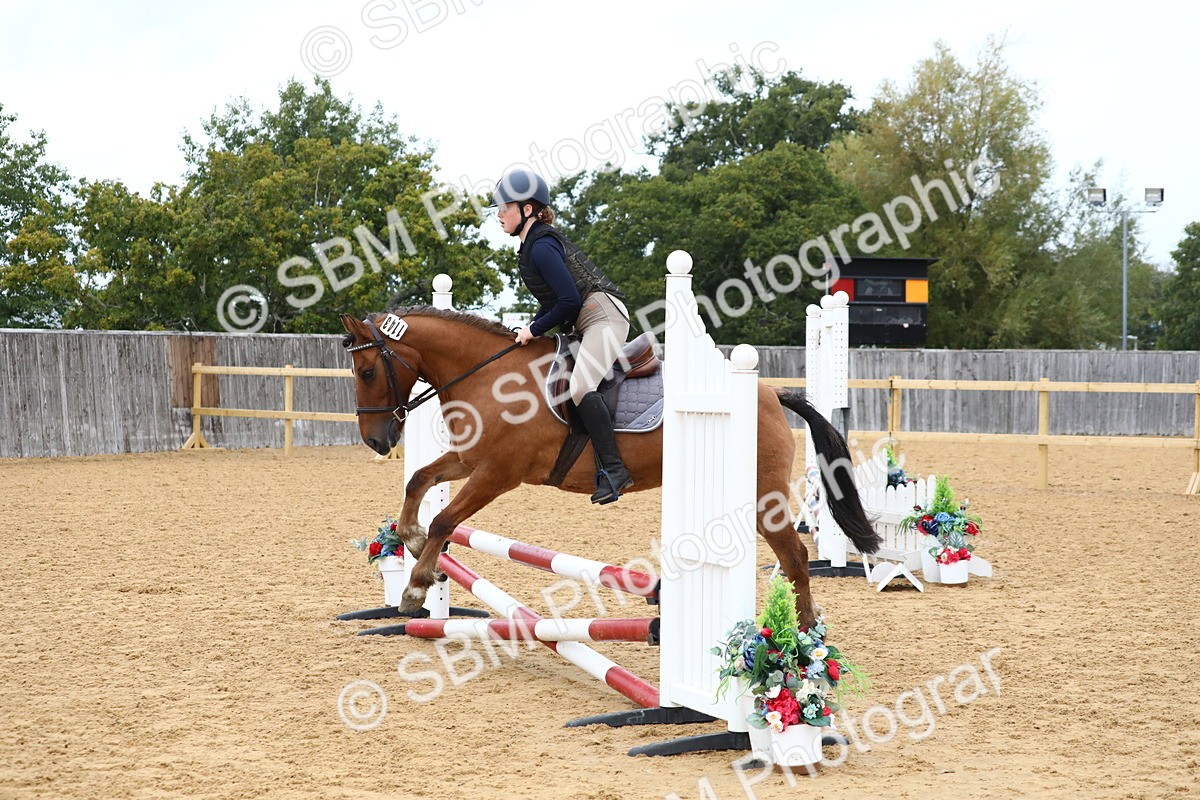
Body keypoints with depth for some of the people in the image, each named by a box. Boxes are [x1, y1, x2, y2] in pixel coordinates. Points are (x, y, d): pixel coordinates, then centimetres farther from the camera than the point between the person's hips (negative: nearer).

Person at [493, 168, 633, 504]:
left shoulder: (541, 247, -16)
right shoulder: (531, 245, 15)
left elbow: (570, 300, -23)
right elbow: (553, 299, 21)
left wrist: (535, 330, -12)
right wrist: (530, 331, 9)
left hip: (603, 316, -11)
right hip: (586, 324, 11)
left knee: (579, 386, -27)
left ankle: (614, 470, -29)